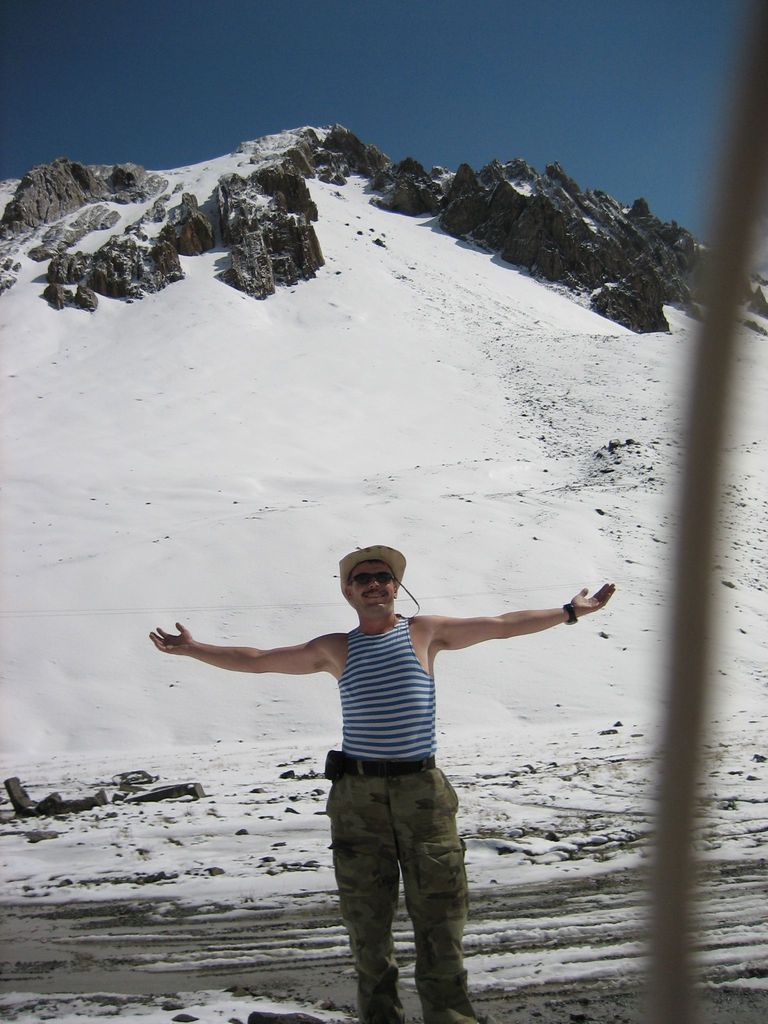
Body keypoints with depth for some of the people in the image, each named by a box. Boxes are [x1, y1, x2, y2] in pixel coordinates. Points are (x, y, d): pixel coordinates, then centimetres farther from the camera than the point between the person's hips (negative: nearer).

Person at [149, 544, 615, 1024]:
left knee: (439, 920, 0)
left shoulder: (425, 631, 8)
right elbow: (258, 659, 17)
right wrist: (192, 649, 17)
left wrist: (571, 611, 15)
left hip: (423, 790, -1)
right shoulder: (335, 649, 11)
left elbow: (501, 625, 13)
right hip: (357, 795, 1)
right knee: (367, 922, 8)